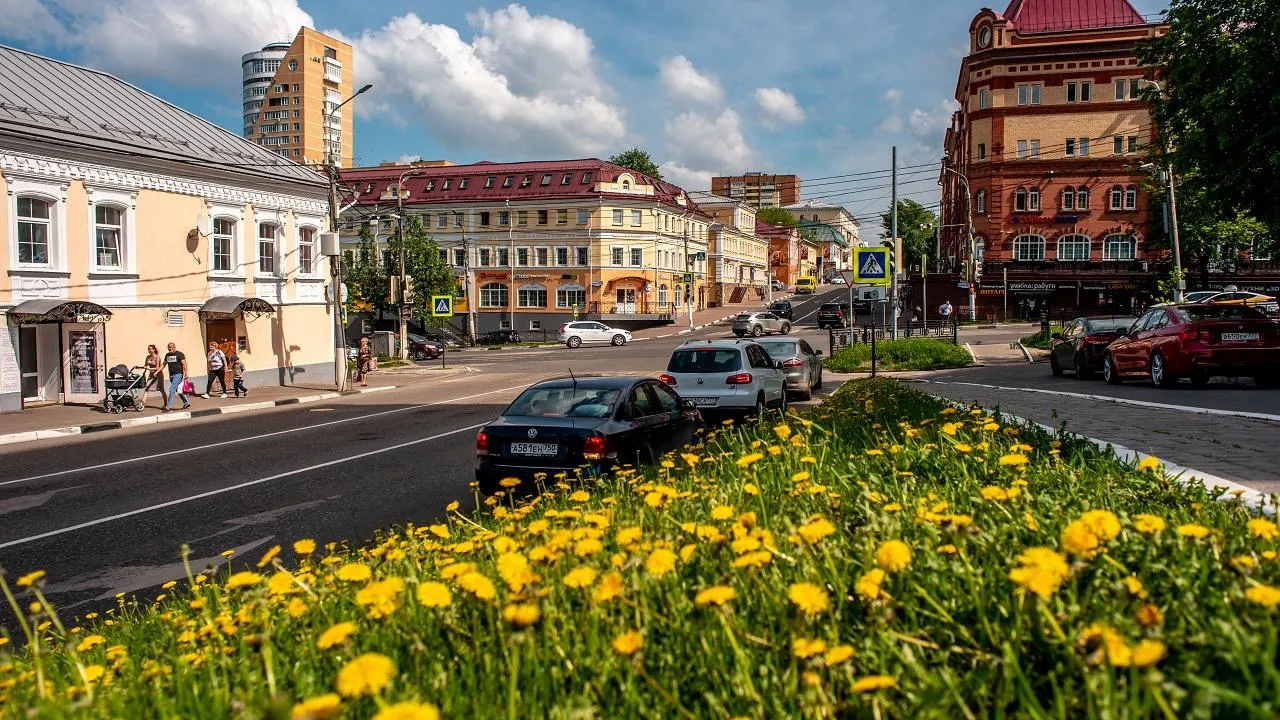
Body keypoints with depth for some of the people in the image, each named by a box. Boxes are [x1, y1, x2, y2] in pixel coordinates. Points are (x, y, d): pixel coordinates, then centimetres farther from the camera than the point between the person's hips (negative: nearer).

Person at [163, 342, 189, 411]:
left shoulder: (180, 354, -7)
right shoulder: (167, 355, 13)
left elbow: (184, 364, -12)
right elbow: (164, 364, 19)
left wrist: (186, 374, -19)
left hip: (178, 374, -7)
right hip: (171, 375, 7)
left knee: (172, 389, -13)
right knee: (178, 390, 12)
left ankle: (169, 406, -13)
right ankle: (186, 403, 23)